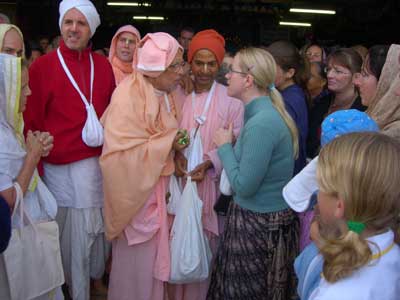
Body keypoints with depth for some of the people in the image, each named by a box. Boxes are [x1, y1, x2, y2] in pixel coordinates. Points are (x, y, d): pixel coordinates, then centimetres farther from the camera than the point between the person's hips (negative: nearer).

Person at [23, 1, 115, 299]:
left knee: (100, 228, 17)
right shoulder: (42, 66, -6)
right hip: (63, 168, -4)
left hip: (101, 162, 4)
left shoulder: (103, 65, 5)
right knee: (74, 234, 6)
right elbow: (32, 121, -5)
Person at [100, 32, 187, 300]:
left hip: (160, 189, 7)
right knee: (137, 259, 7)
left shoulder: (166, 93, 4)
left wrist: (176, 144, -2)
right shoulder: (129, 95, -20)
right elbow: (122, 151, -25)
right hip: (137, 192, -7)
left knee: (155, 253, 17)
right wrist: (168, 143, -23)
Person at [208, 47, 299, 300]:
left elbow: (243, 186, -22)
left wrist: (225, 146, -11)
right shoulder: (267, 113, 5)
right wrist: (233, 144, 0)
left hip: (258, 227, -9)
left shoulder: (261, 123, -25)